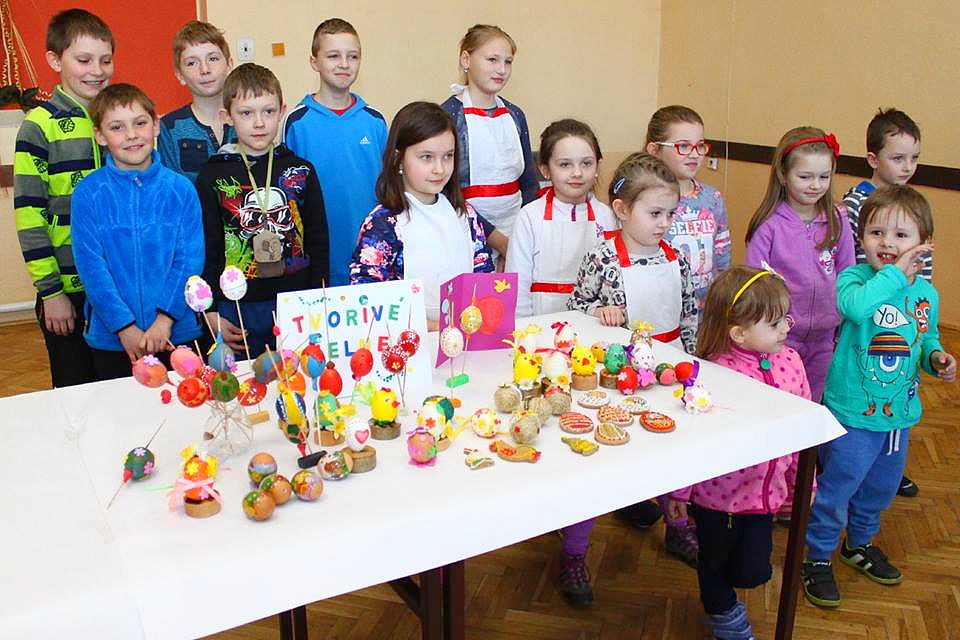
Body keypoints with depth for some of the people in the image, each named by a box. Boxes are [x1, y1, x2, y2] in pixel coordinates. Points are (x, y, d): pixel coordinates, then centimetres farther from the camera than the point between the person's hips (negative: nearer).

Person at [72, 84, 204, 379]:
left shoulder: (181, 189, -2)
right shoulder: (88, 193, -4)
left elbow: (190, 258, -5)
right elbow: (91, 266, -7)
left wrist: (165, 319, -14)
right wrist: (125, 327, -14)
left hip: (177, 332, 0)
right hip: (112, 338, 0)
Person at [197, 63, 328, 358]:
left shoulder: (301, 171, 4)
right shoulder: (213, 175, 0)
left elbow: (319, 243, 6)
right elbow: (206, 249, 1)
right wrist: (211, 313, -3)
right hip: (237, 308, -1)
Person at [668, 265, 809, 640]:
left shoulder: (790, 361, -7)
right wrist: (679, 491, -8)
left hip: (764, 491, 5)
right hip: (718, 492, -5)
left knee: (754, 572, 13)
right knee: (714, 563, 18)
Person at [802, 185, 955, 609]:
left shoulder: (926, 293, 1)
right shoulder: (854, 278, -17)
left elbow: (927, 340, 15)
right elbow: (856, 306, -41)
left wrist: (937, 358, -6)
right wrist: (895, 273, -34)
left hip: (900, 414, 6)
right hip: (852, 413, -6)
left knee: (880, 488, 24)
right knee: (835, 487, 6)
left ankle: (860, 543, 49)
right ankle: (818, 557, 26)